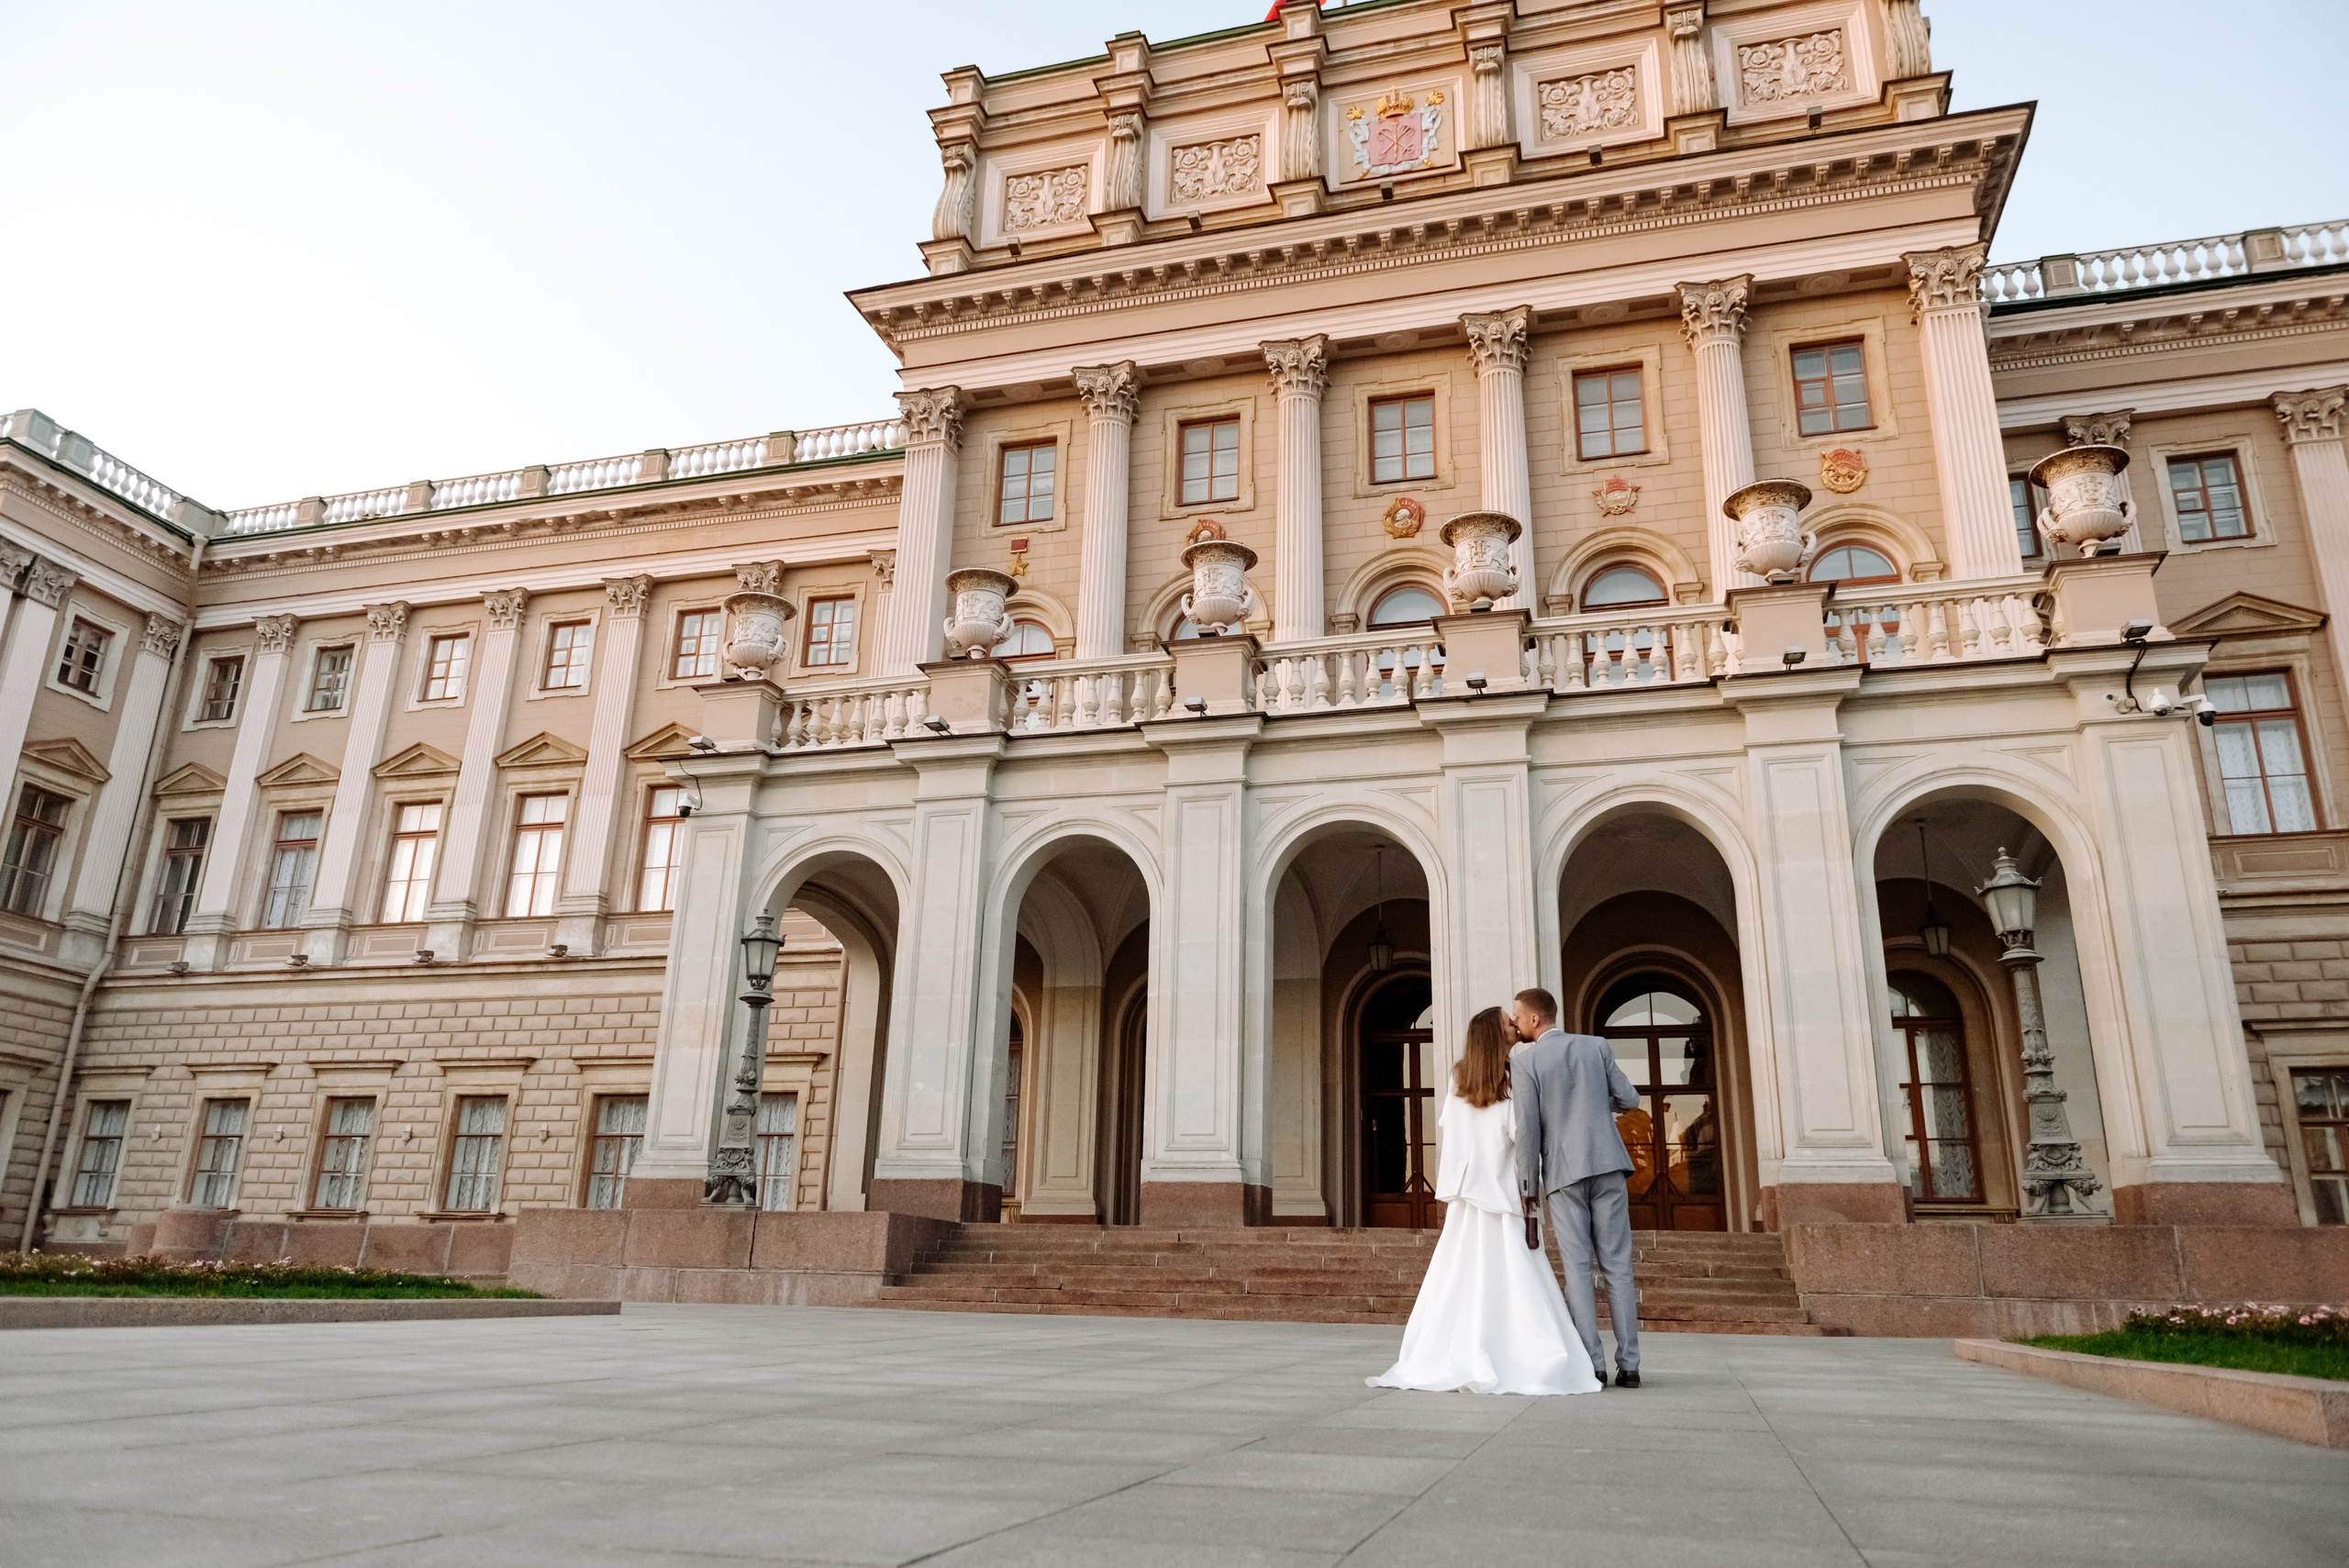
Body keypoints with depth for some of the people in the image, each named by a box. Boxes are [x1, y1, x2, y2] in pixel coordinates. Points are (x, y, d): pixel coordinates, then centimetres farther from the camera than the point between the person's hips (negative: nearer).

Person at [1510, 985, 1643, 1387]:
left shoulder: (1527, 1061, -3)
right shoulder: (1596, 1046, 7)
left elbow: (1527, 1128, -7)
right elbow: (1629, 1100, 8)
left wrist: (1528, 1186, 0)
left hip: (1563, 1173, -2)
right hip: (1606, 1165, 3)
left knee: (1577, 1268, 2)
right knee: (1618, 1266, 5)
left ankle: (1592, 1363, -3)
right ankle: (1628, 1364, 4)